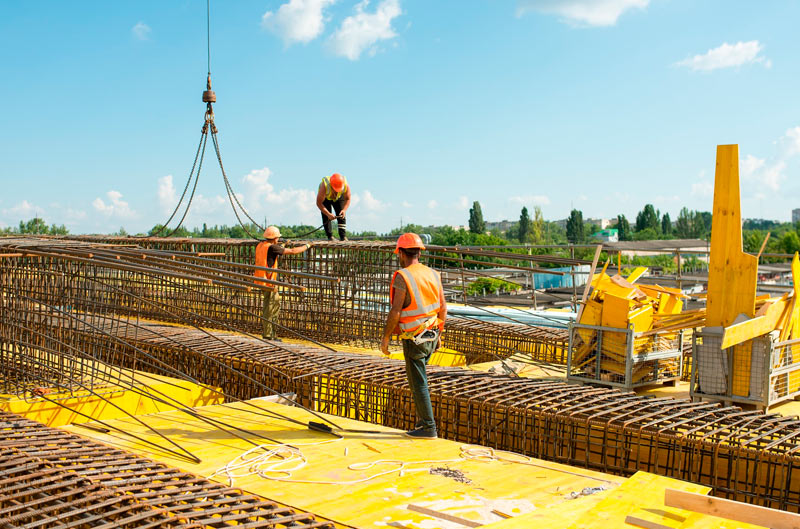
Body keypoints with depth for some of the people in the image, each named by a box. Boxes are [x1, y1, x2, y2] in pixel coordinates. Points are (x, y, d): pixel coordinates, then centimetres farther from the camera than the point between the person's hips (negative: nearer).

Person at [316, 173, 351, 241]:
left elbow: (347, 199, -16)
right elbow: (319, 203, -34)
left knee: (341, 216, -11)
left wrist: (344, 210, -32)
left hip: (339, 198, 2)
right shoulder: (324, 187, -43)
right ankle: (330, 237, -8)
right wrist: (328, 214, -40)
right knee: (326, 217, -14)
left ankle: (343, 237, -11)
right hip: (325, 198, -1)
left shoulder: (346, 186, -35)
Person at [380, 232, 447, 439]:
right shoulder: (432, 274, 4)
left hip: (414, 339, -7)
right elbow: (443, 308, 8)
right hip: (431, 335, 7)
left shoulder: (402, 277, -17)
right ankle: (422, 420, 26)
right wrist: (438, 334, 19)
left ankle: (428, 428, 6)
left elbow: (395, 312, -20)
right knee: (417, 378, 23)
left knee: (419, 383, 1)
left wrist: (385, 337, -9)